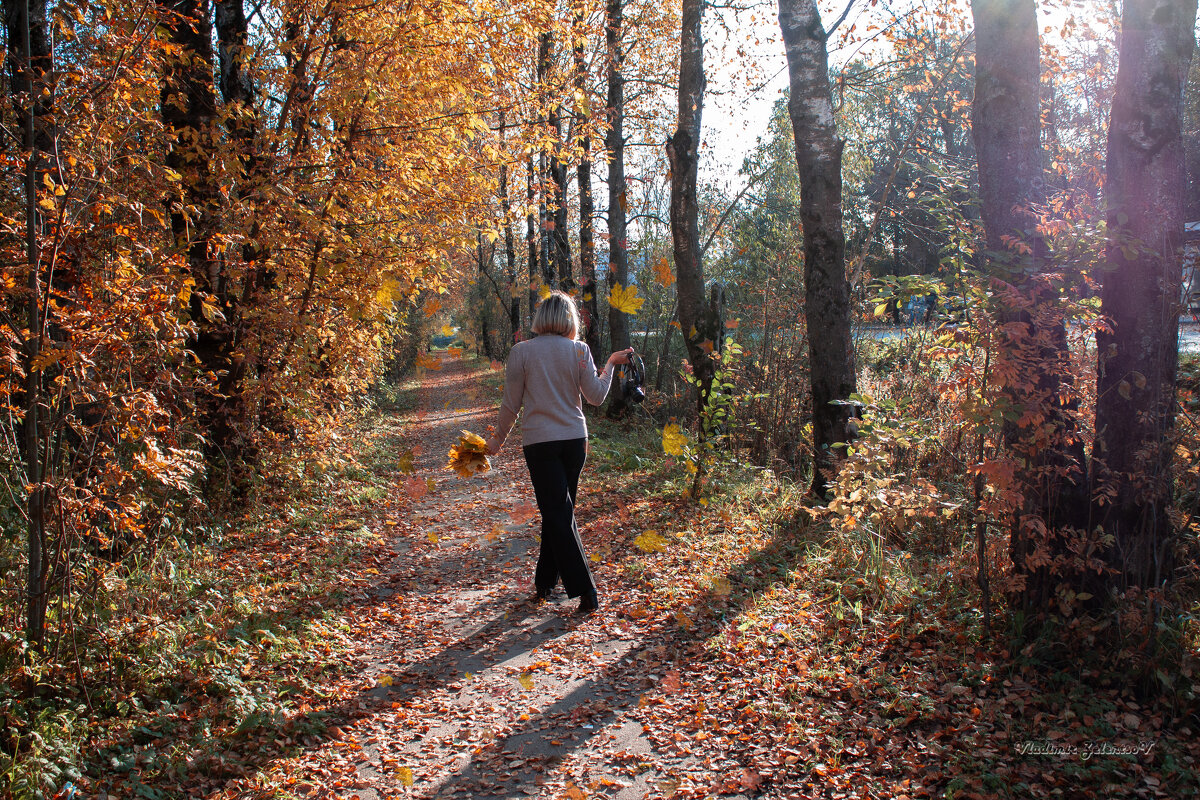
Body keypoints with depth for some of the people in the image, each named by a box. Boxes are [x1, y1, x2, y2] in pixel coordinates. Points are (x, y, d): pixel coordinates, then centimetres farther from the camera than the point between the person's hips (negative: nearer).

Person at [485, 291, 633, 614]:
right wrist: (610, 365, 15)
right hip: (575, 439, 3)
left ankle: (585, 591, -7)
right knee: (560, 510, 16)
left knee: (557, 514, -2)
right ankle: (544, 583, 26)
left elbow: (511, 404, -1)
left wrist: (498, 439, 13)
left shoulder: (521, 351, -4)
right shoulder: (578, 349, -1)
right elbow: (596, 396, 1)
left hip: (539, 442, -3)